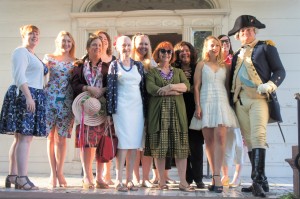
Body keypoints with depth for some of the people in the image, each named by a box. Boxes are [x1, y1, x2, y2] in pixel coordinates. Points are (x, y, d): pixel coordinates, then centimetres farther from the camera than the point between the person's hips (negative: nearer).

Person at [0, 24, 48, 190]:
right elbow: (19, 76, -17)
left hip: (33, 97, 10)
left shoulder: (33, 56, 25)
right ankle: (22, 178, -17)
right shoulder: (20, 52, -4)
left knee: (21, 138, 8)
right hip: (23, 96, -10)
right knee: (25, 138, -15)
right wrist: (28, 96, -25)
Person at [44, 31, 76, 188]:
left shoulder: (74, 62, 12)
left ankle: (59, 172, 9)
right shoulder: (49, 58, 7)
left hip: (66, 102, 1)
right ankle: (53, 172, 9)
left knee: (62, 137, 1)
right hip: (50, 99, -1)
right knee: (51, 136, 1)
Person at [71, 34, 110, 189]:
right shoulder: (80, 65, 11)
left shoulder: (106, 66, 12)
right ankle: (87, 177, -1)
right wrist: (88, 88, -13)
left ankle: (99, 177, 4)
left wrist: (102, 90, -13)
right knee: (85, 140, -6)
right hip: (84, 105, -1)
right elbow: (74, 84, 1)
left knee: (101, 141, -3)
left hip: (102, 106, 1)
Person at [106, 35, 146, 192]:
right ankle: (119, 180, -6)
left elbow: (143, 87, 13)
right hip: (122, 107, -3)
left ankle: (129, 179, 8)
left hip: (137, 107, 3)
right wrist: (111, 110, -7)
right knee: (124, 143, -9)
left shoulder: (138, 65, 14)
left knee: (134, 144, 2)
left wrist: (145, 108, 7)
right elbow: (110, 88, 1)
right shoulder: (114, 65, 6)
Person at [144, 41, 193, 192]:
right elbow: (151, 89, -9)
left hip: (177, 111, 2)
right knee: (159, 145, -4)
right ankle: (161, 181, 4)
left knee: (180, 146, -3)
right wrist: (176, 91, -7)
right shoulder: (152, 72, 10)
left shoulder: (178, 72, 20)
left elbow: (186, 86, 3)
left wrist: (170, 86, -12)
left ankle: (183, 182, -2)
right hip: (159, 111, -2)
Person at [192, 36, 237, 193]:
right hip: (206, 103, 0)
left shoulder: (224, 66, 15)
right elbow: (196, 86, 4)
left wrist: (230, 103, 2)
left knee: (219, 138, -14)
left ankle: (216, 176, -17)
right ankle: (215, 177, 7)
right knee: (209, 140, 1)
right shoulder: (201, 65, 9)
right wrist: (197, 106, -6)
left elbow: (228, 86, 13)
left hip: (221, 103, 1)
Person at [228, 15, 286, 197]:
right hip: (240, 101, 6)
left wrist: (269, 85, -18)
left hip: (259, 98, -6)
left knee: (258, 137, -18)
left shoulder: (266, 47, 6)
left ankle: (259, 180, -21)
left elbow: (280, 71, 0)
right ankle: (260, 181, 9)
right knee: (249, 140, 4)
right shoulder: (237, 55, 22)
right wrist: (232, 98, 12)